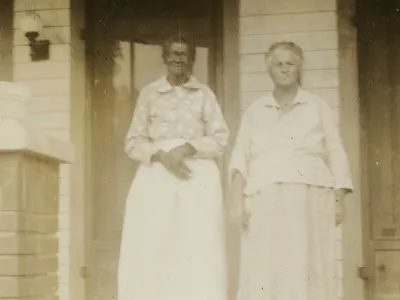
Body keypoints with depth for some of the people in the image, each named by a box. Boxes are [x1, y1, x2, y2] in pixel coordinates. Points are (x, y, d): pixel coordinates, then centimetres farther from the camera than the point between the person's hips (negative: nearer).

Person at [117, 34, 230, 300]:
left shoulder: (204, 94, 10)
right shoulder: (149, 93, 12)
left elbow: (220, 138, 4)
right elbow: (133, 142, 7)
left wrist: (188, 148, -12)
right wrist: (161, 155, -10)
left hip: (198, 177, 0)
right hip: (156, 176, 1)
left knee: (198, 251, -8)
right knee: (151, 251, -8)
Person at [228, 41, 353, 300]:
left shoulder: (318, 107, 12)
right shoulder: (255, 111, 14)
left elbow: (336, 156, 10)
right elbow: (240, 160, 7)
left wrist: (339, 200, 0)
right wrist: (238, 202, -5)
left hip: (310, 200, 0)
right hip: (266, 202, 1)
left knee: (309, 271, -5)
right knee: (266, 274, -7)